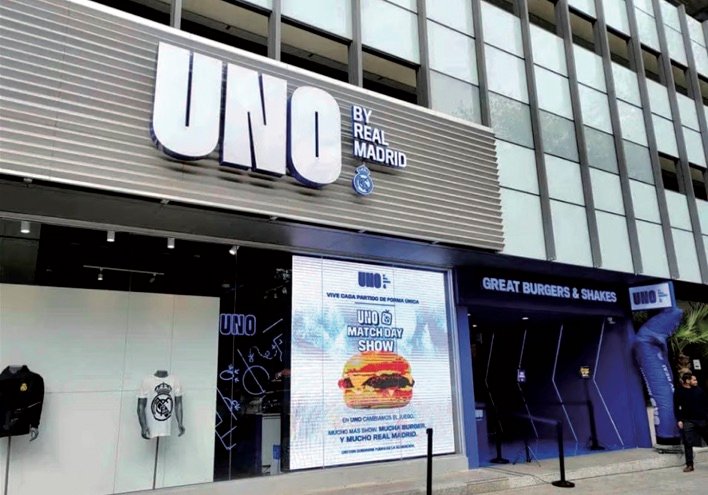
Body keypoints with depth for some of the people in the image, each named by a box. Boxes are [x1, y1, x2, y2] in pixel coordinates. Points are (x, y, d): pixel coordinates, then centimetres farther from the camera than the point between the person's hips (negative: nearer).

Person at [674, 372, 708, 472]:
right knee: (688, 443, -2)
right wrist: (679, 420, -7)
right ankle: (689, 465, 6)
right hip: (688, 421, -2)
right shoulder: (679, 391, -2)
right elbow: (676, 407, -1)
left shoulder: (699, 390, 5)